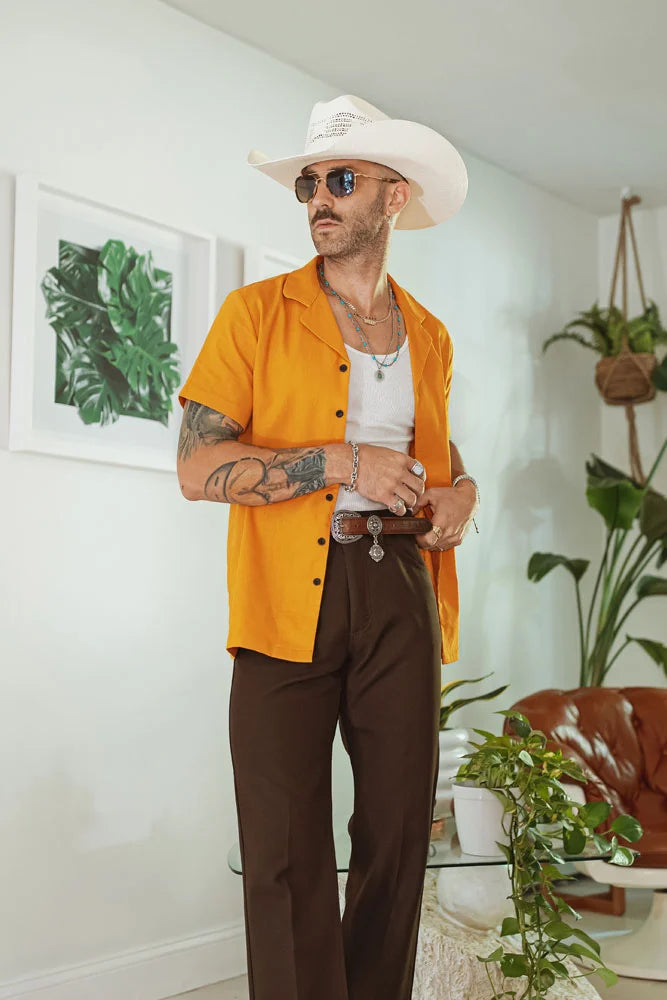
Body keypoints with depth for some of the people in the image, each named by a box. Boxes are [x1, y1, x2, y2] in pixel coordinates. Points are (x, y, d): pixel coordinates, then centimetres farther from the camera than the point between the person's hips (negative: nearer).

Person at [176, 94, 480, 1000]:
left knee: (400, 830, 7)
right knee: (286, 850, -4)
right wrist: (342, 463, -14)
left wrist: (461, 488, 7)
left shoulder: (430, 336, 16)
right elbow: (198, 467, -5)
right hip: (290, 596, -3)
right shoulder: (255, 314, 4)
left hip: (401, 594, 4)